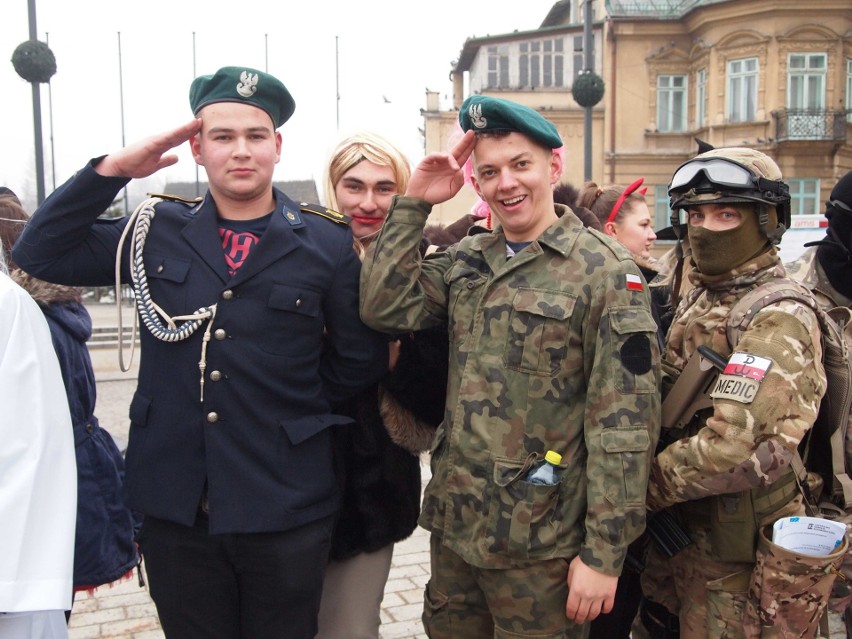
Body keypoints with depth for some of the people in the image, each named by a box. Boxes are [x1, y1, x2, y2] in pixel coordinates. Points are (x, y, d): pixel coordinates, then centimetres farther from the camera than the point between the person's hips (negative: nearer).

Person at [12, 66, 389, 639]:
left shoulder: (329, 244, -3)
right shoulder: (157, 230, 4)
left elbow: (358, 365, 2)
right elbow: (39, 254, 2)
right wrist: (112, 169, -5)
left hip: (285, 513, -1)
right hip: (176, 507, 2)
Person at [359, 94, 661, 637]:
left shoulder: (604, 270, -12)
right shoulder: (466, 262, 7)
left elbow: (625, 423, -14)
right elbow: (383, 308, -5)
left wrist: (604, 553, -15)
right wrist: (414, 203, -6)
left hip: (538, 544, -5)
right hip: (453, 524, 6)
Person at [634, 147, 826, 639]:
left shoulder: (780, 319, -19)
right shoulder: (696, 301, 9)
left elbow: (731, 447, -28)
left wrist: (644, 486, -17)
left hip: (735, 553, -7)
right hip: (673, 530, 8)